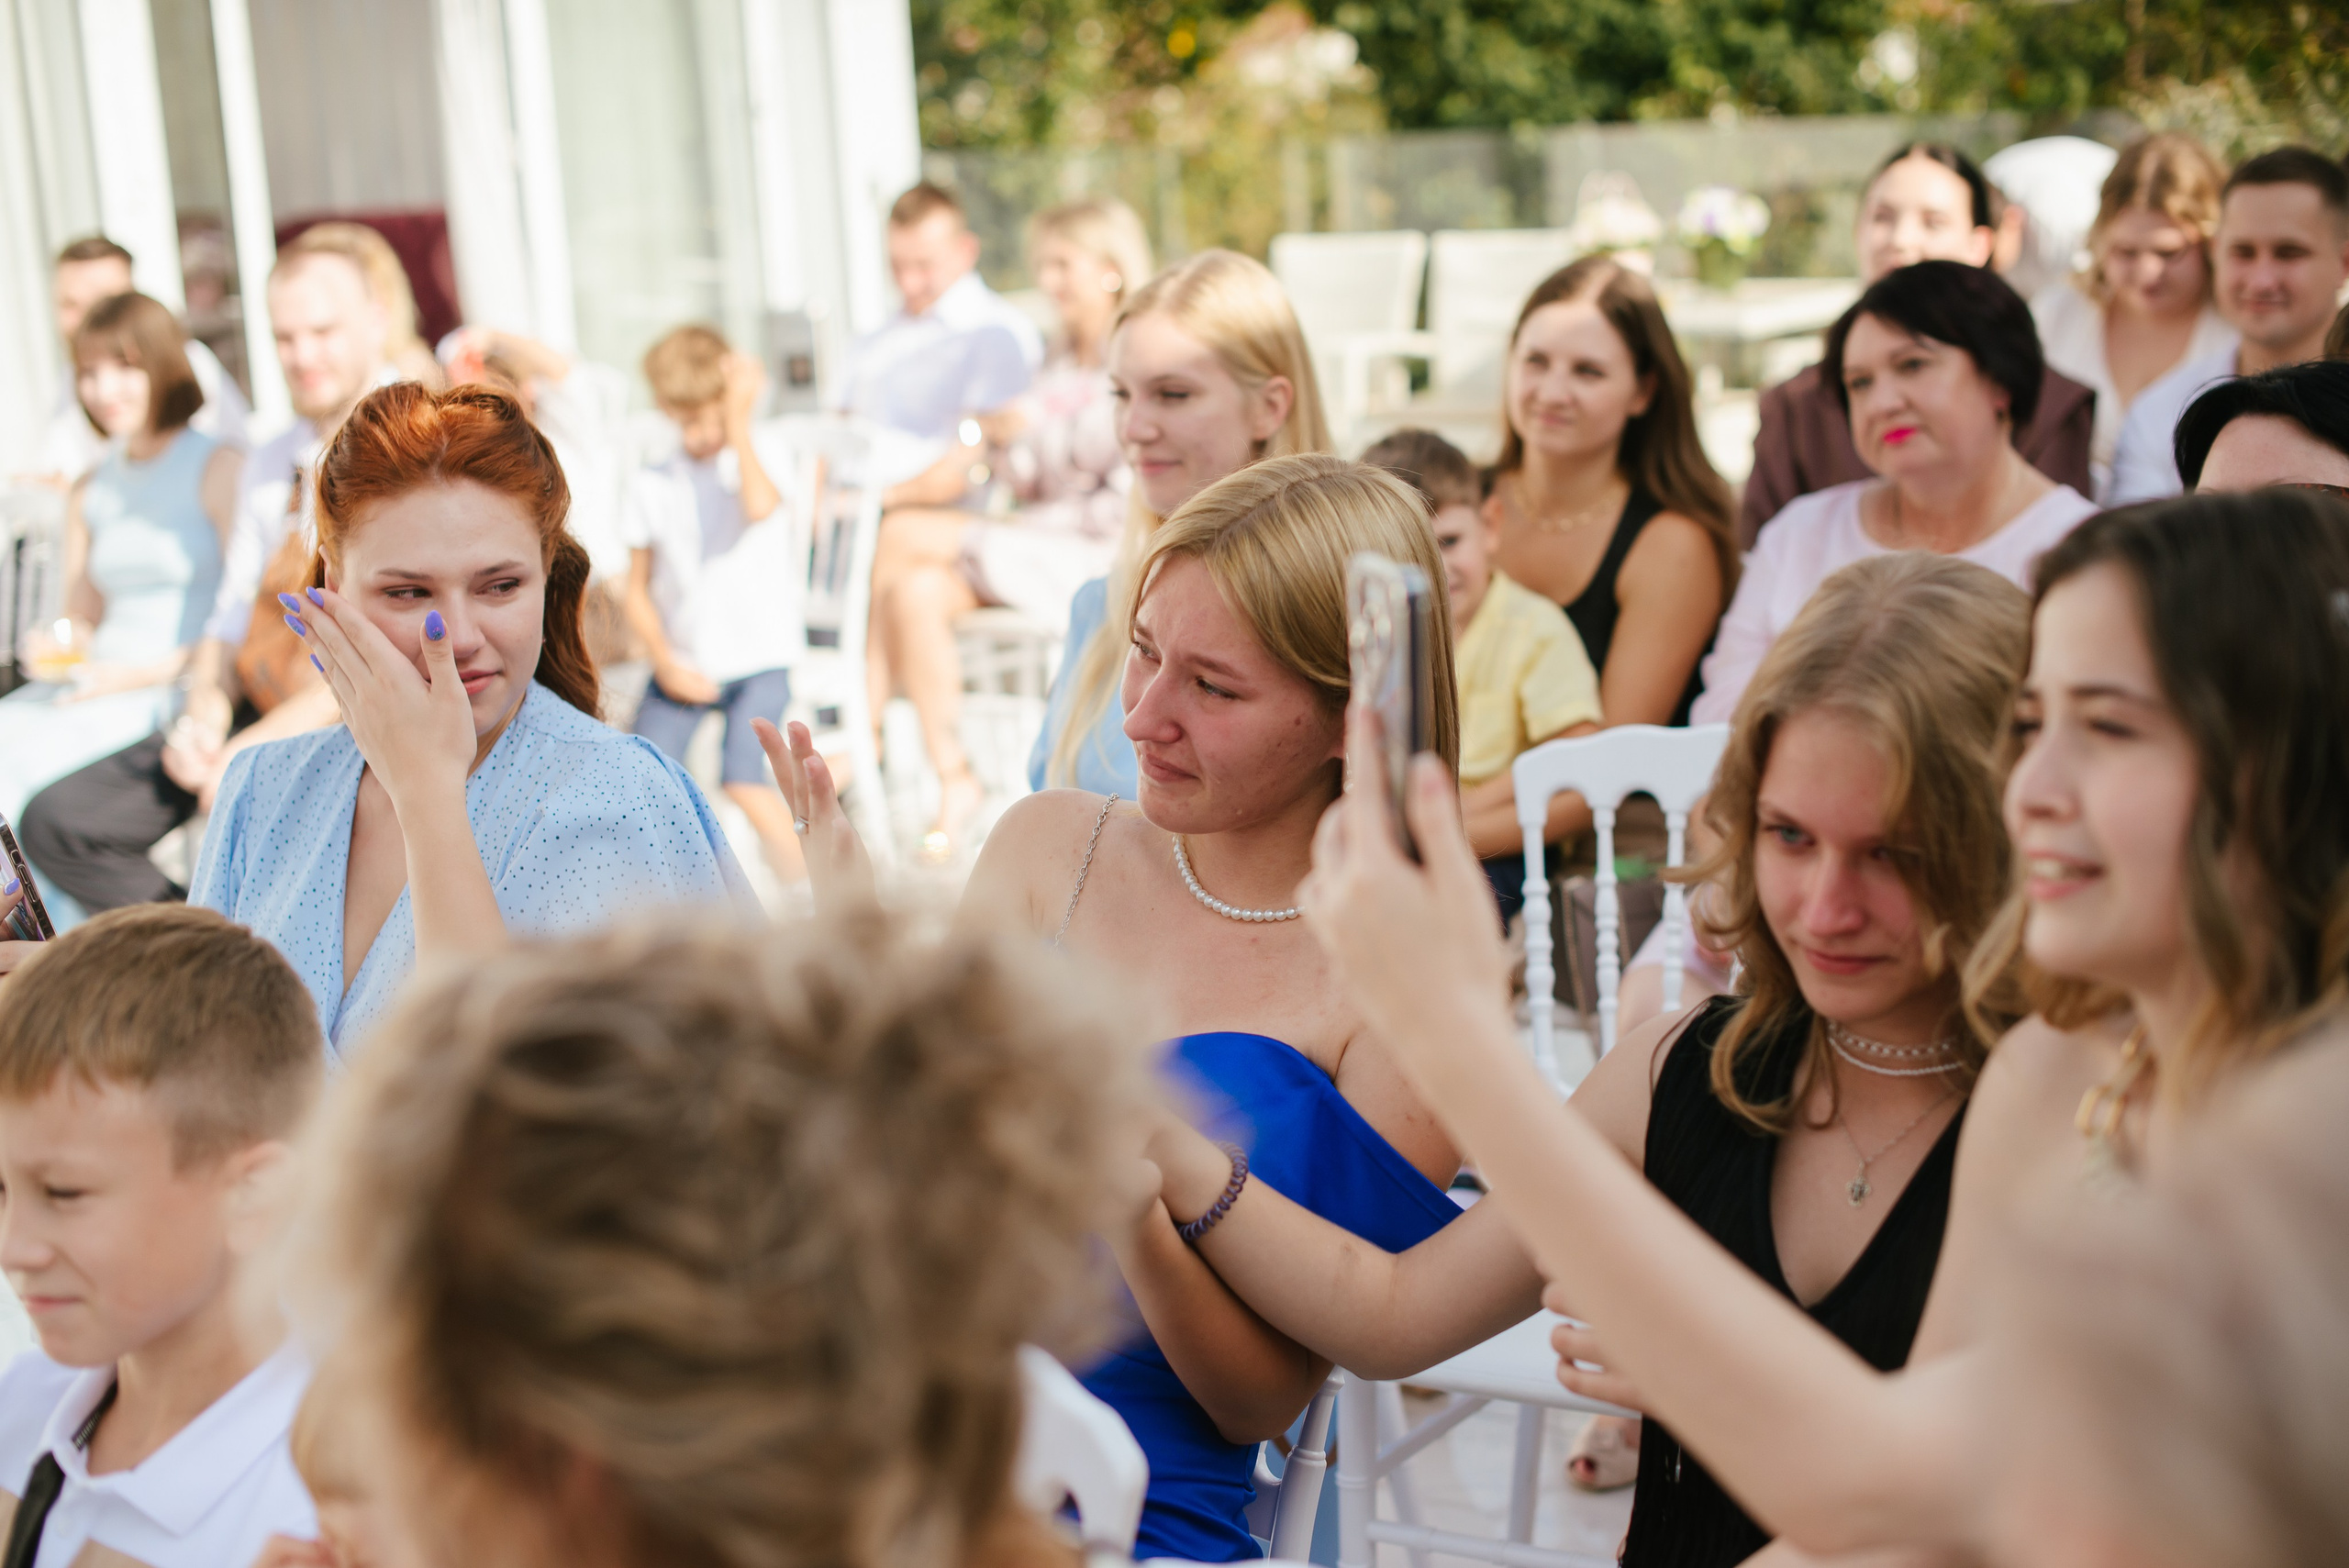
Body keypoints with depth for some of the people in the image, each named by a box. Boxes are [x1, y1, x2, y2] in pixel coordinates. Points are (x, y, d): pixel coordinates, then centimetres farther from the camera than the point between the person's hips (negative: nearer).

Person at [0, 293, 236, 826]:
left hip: (181, 682, -6)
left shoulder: (218, 469, -2)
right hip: (97, 678, 6)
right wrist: (59, 646, 2)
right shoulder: (89, 492, 19)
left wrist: (150, 672, -15)